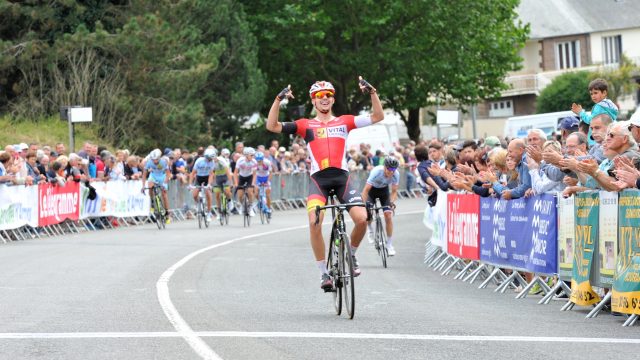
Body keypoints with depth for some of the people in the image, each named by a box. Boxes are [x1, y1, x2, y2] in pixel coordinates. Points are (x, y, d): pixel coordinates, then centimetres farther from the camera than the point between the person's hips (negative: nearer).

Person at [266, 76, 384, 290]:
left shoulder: (344, 122, 15)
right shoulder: (306, 125, 11)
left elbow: (377, 117, 10)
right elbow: (272, 126, 2)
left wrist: (372, 92, -3)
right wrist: (279, 99, -8)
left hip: (341, 176, 1)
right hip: (318, 178, -1)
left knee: (362, 219, -18)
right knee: (315, 223, -24)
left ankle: (351, 255, 14)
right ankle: (324, 273, -8)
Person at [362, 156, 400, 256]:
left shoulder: (396, 174, -28)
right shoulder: (376, 172, -37)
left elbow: (394, 191, -16)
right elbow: (366, 190, -34)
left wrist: (392, 202, -34)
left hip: (384, 189, 2)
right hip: (372, 189, -2)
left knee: (388, 215, -13)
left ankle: (389, 245, -4)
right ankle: (370, 230, 19)